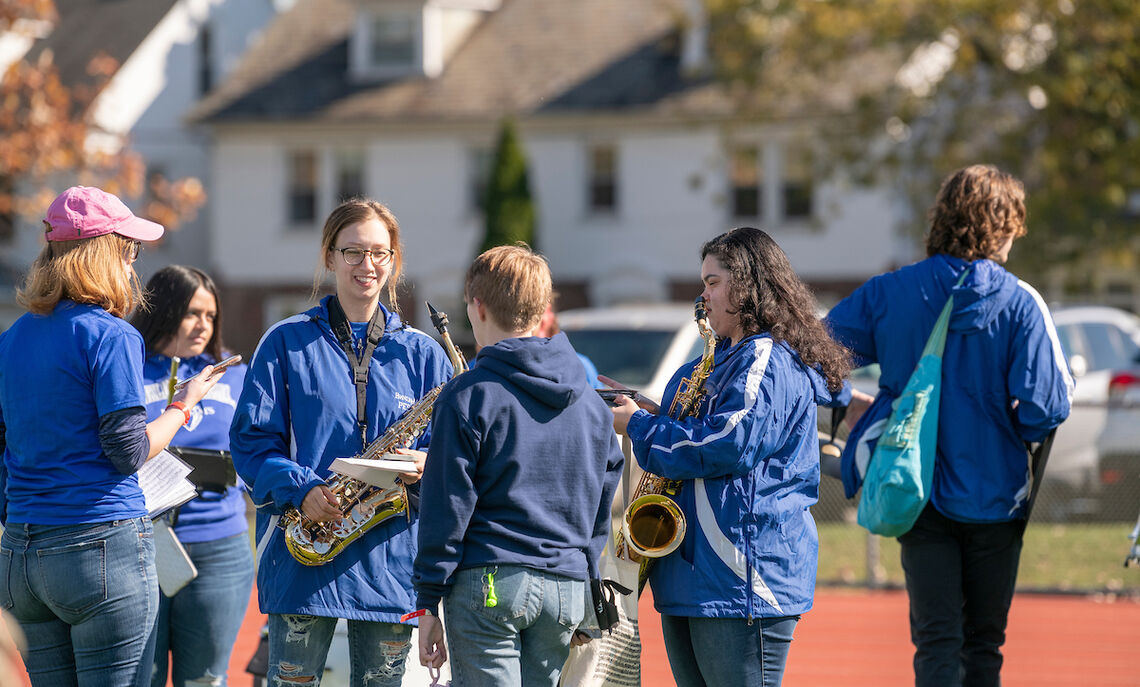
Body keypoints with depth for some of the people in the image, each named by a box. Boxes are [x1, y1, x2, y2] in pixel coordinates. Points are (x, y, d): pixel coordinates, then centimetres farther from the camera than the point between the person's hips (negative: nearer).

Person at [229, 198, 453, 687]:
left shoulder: (421, 354, 12)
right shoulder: (287, 343, 6)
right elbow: (251, 436, 1)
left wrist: (427, 467, -12)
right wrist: (301, 489, -15)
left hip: (392, 552, 2)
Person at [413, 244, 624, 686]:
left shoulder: (469, 396, -6)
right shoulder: (590, 402, 11)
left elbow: (447, 507, -7)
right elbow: (603, 506, 15)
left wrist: (428, 603, -3)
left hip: (489, 583, -5)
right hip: (567, 590, 5)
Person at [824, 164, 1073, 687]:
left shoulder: (888, 293, -3)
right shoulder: (1019, 304, -11)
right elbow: (1046, 405, -16)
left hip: (919, 494, 1)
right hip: (994, 496, -1)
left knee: (936, 642, 0)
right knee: (984, 643, 11)